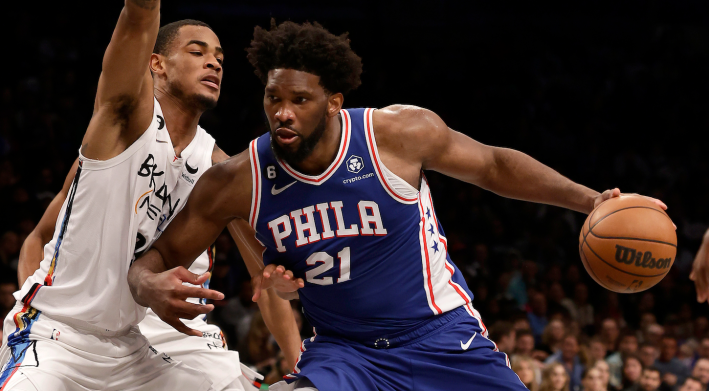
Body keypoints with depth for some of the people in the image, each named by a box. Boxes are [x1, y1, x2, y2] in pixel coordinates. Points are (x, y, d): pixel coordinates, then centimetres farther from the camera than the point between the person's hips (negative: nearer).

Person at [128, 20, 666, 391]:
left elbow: (492, 165, 0)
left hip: (441, 336, -1)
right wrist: (149, 286, -29)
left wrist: (590, 199, -7)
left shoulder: (399, 133, -17)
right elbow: (161, 255, -4)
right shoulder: (239, 181, -13)